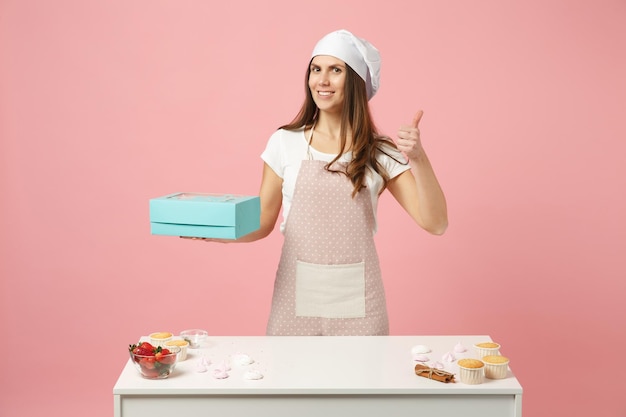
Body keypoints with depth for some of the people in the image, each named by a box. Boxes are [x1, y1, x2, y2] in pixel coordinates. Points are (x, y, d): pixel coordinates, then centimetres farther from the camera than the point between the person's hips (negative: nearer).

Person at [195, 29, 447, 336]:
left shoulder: (380, 154, 0)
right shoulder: (285, 143, 1)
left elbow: (435, 223, -6)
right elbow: (263, 224, 4)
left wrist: (418, 158, -19)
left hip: (356, 302, 0)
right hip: (295, 297, 0)